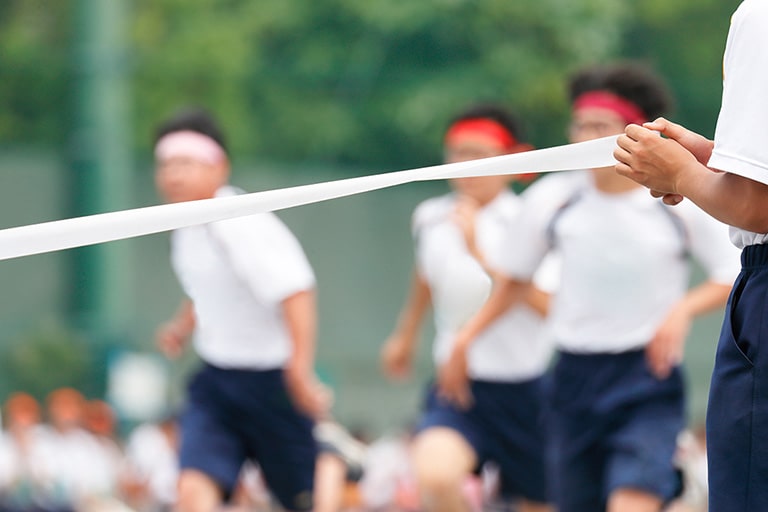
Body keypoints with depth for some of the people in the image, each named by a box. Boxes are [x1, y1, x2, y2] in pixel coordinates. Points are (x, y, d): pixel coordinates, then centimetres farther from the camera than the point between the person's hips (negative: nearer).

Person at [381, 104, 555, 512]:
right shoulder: (430, 218, 2)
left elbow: (547, 304, -25)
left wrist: (479, 252, -28)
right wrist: (404, 335, 40)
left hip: (526, 389, -2)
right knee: (435, 474, -28)